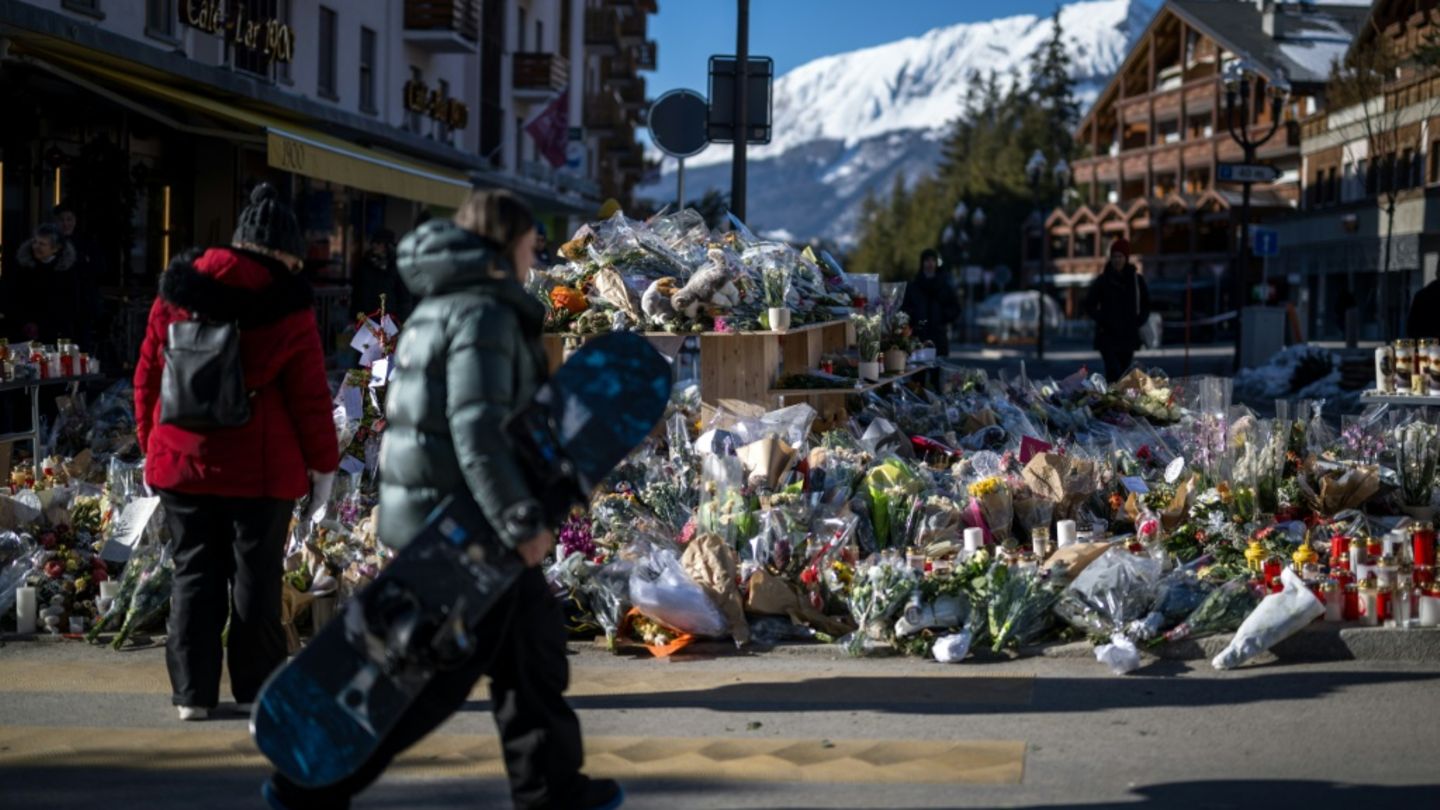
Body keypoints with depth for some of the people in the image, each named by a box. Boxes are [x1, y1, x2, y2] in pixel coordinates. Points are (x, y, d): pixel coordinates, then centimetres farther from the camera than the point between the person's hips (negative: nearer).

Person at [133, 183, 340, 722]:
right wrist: (322, 463, 2)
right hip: (261, 469, -3)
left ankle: (193, 692, 10)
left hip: (182, 462, 3)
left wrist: (152, 444, 17)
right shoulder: (287, 305, -7)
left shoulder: (176, 293, 5)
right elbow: (309, 393, -6)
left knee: (194, 573, 9)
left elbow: (147, 376, 9)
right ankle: (256, 688, 15)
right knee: (256, 577, 7)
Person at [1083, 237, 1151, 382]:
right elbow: (1089, 305, 5)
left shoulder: (1136, 279, 5)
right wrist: (1102, 320, -8)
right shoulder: (1103, 280, -1)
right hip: (1107, 336, -3)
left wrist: (1138, 322, 1)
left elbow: (1146, 305, 16)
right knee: (1114, 373, -17)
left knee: (1124, 373, 8)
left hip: (1128, 336, 3)